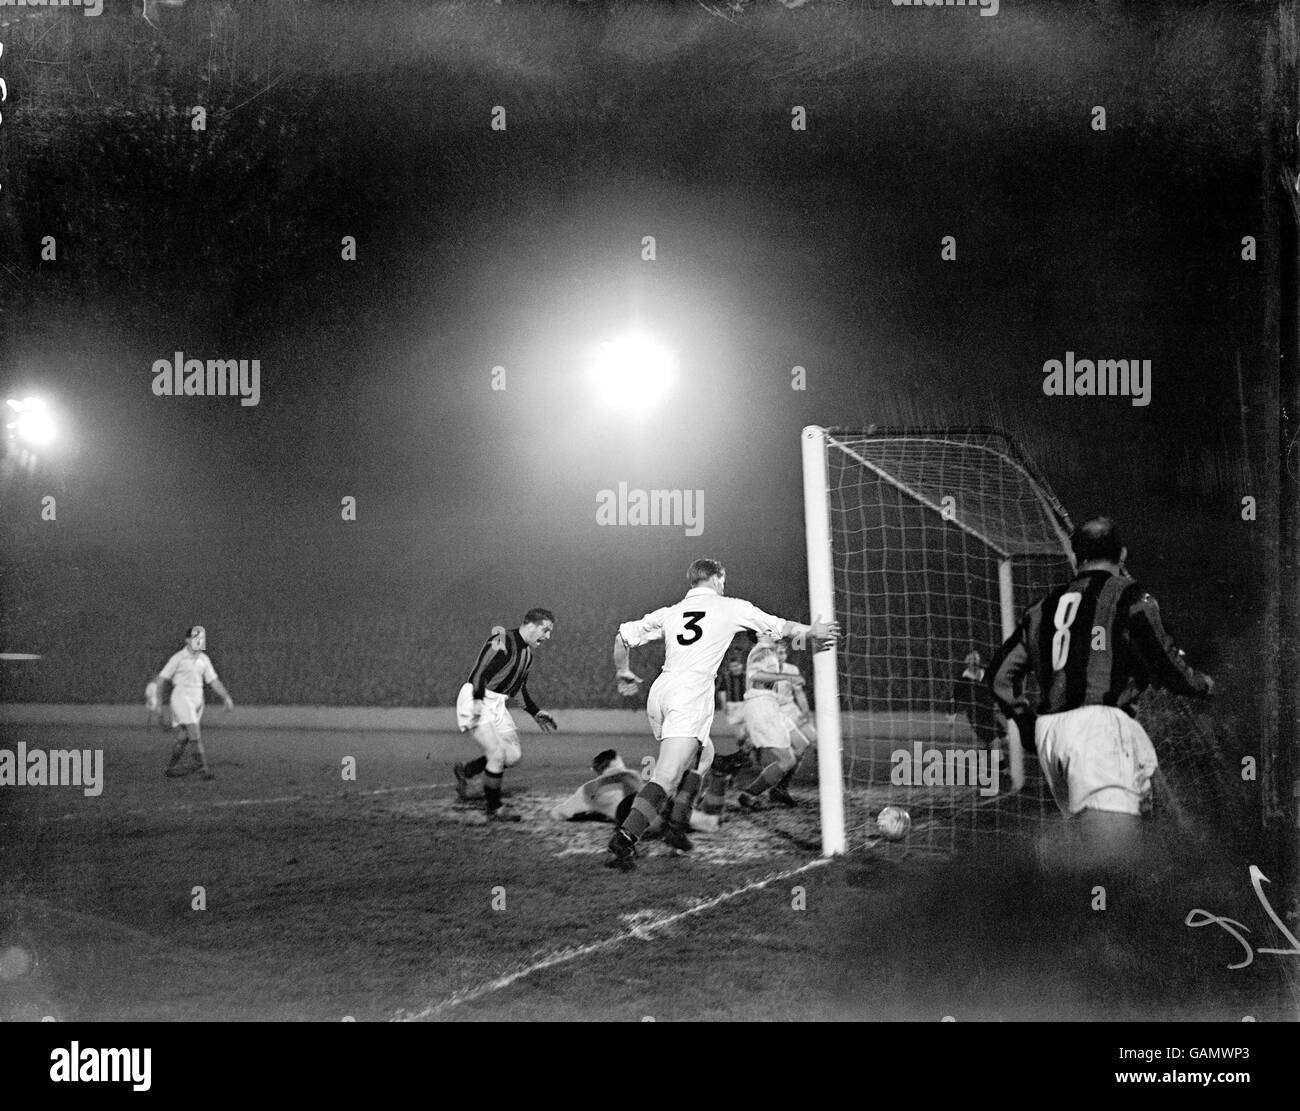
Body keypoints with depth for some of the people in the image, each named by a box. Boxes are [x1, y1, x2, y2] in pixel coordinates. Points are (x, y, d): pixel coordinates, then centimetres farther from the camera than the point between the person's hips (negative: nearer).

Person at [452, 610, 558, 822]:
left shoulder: (527, 655, 14)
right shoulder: (502, 641, -15)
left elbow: (520, 689, 26)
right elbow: (479, 671, -22)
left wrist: (536, 713, 24)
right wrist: (478, 701, -31)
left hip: (497, 705, 9)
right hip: (476, 702, -9)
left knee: (513, 756, 2)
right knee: (497, 754, -15)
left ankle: (464, 772, 21)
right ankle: (494, 810, 0)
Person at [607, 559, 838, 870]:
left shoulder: (670, 613, 19)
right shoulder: (730, 608, 11)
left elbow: (623, 636, 21)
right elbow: (780, 627, 23)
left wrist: (622, 672, 38)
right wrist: (813, 631, 40)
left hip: (660, 692, 6)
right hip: (691, 695, -6)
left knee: (703, 754, 27)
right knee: (666, 779, -14)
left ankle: (676, 826, 20)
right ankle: (624, 840, -29)